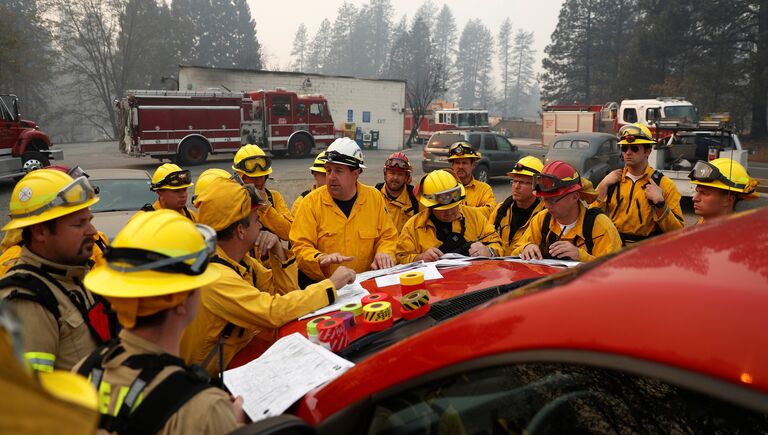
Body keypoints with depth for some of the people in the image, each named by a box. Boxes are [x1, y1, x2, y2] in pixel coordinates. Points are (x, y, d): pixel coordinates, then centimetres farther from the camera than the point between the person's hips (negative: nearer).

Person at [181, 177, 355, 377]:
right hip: (214, 375, -7)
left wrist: (278, 251, -11)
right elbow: (274, 312, -35)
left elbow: (282, 292, 5)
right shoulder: (214, 275, -28)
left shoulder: (239, 260, -1)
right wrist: (331, 284, -26)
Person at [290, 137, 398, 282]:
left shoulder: (374, 198, 5)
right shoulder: (311, 202, -3)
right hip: (323, 285, -2)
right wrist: (321, 258, -23)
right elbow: (300, 247, -5)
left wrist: (384, 253, -5)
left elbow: (388, 236, 15)